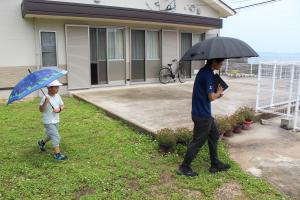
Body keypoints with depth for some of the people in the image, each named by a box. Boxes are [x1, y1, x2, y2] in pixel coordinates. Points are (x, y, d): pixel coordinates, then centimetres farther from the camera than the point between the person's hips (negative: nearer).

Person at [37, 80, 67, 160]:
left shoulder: (58, 96, 0)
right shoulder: (45, 98, -19)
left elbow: (62, 106, 7)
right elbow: (41, 110, -23)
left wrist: (59, 109, -15)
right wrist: (46, 102, -36)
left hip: (56, 121, 7)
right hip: (49, 122, -7)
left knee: (51, 136, 25)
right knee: (56, 137, -10)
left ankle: (42, 142, 53)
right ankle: (57, 154, 1)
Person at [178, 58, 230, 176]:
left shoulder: (205, 71, 9)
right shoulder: (208, 75, -22)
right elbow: (211, 97, -20)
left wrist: (216, 93, 6)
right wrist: (218, 92, 0)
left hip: (204, 113, 10)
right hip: (202, 115, -10)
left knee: (214, 136, 20)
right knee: (198, 141, 2)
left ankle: (215, 164, 33)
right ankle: (184, 167, 16)